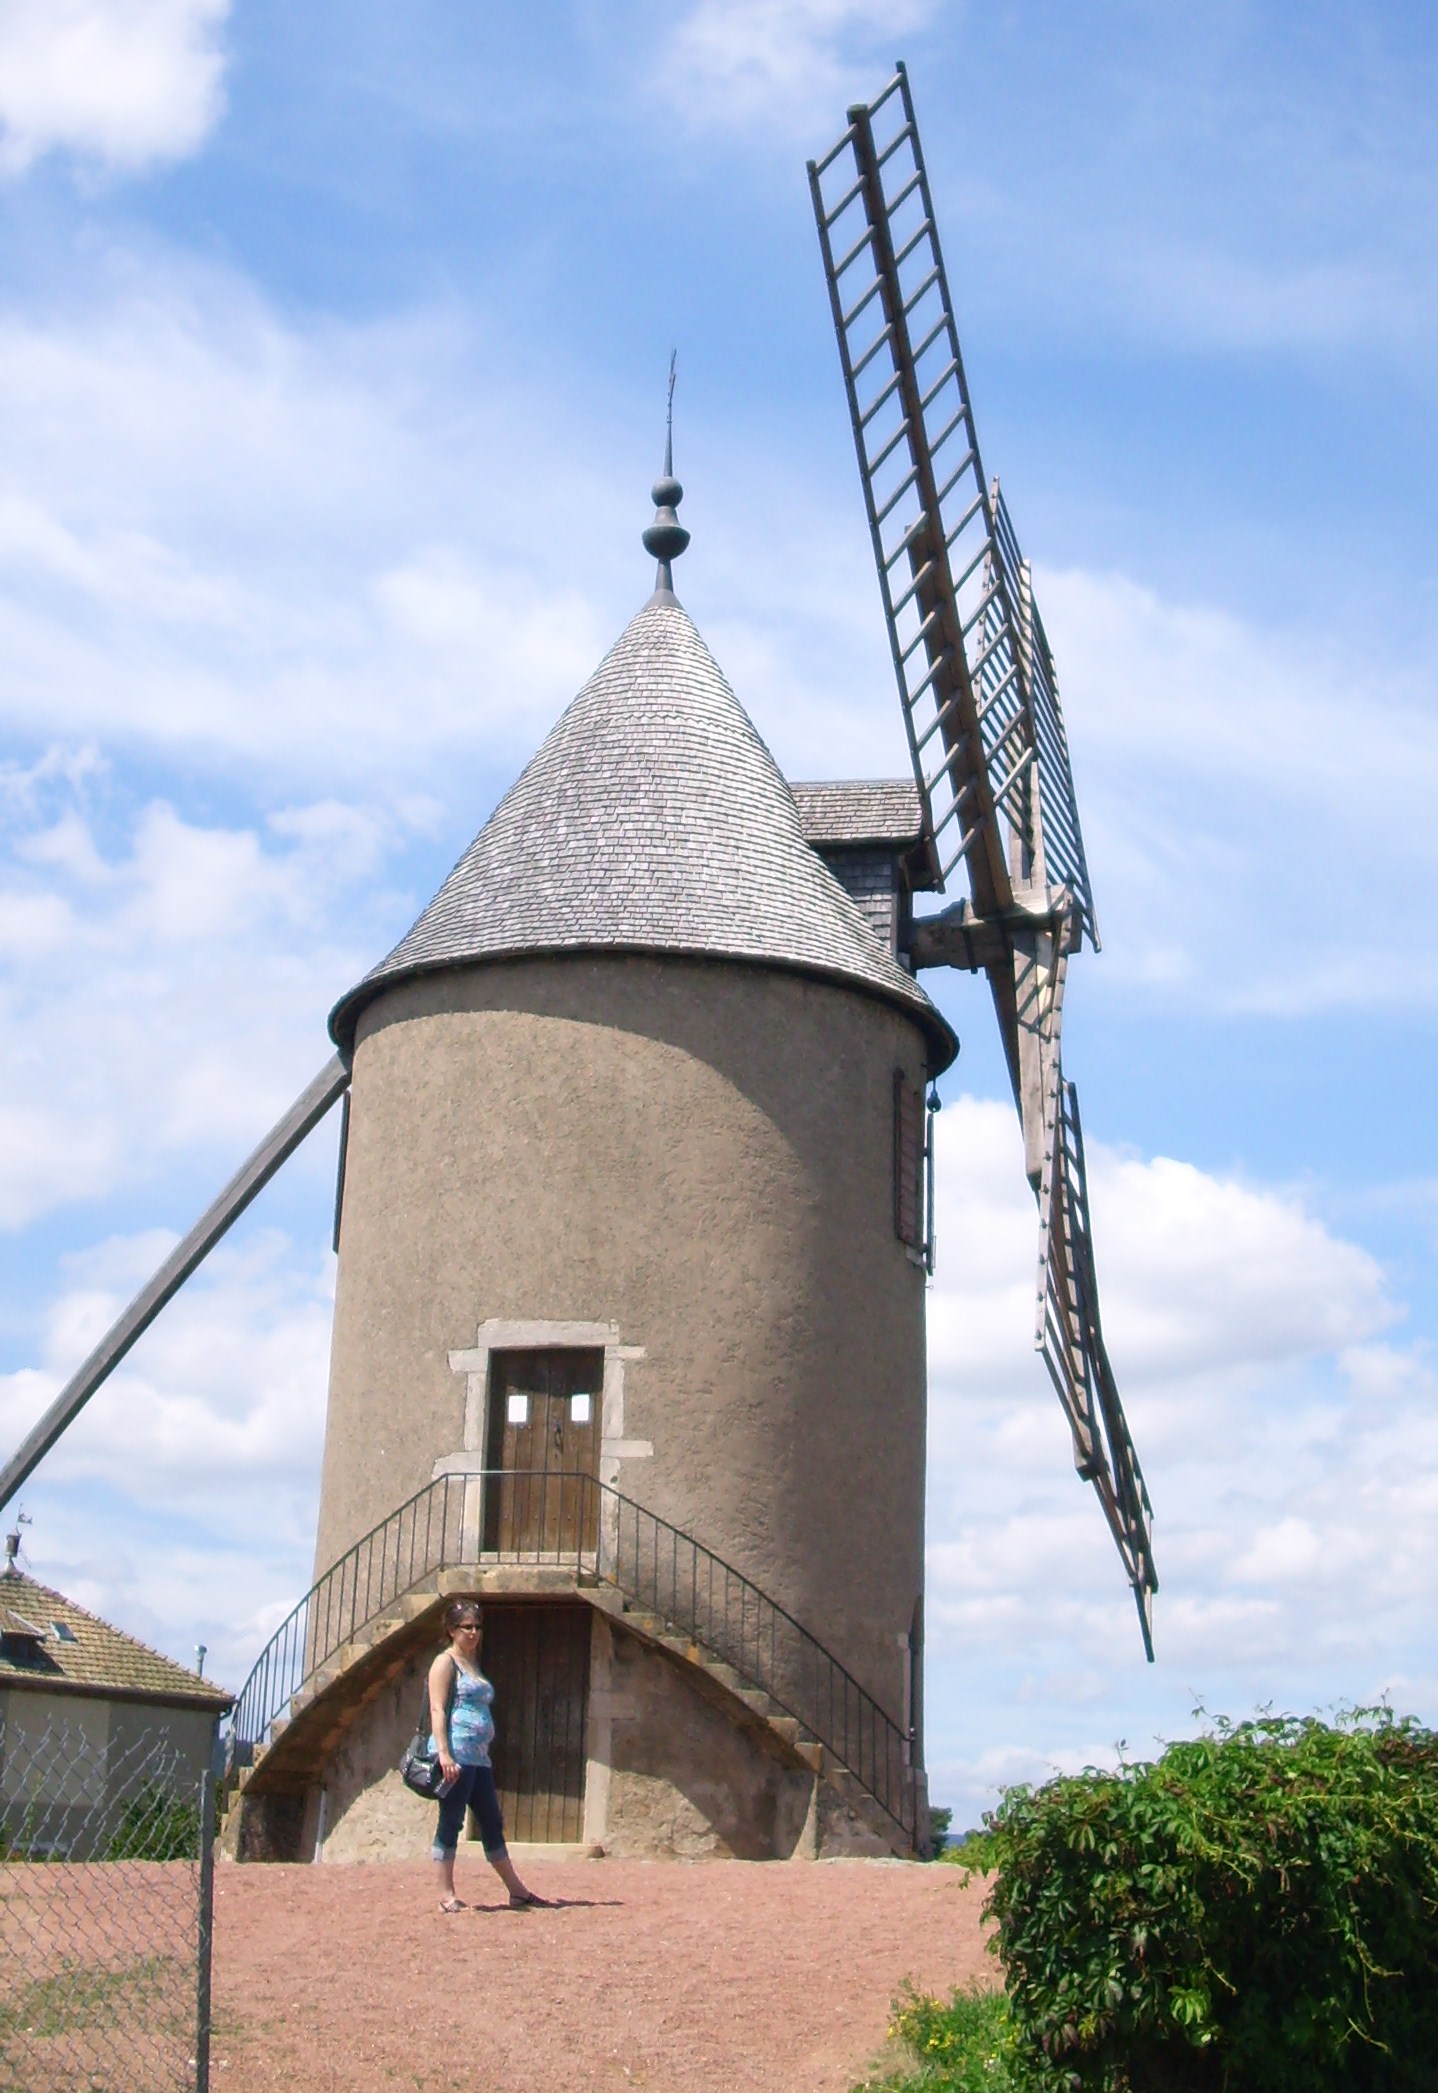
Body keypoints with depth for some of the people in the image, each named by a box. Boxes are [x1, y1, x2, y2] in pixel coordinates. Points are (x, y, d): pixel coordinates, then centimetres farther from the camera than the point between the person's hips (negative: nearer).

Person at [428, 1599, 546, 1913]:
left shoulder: (473, 1664, 22)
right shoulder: (446, 1663, -3)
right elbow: (437, 1710, -13)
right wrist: (444, 1754, -22)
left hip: (479, 1758, 9)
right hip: (457, 1756, -9)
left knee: (493, 1824, 12)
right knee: (450, 1823, -4)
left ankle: (517, 1891, 16)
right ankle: (446, 1894, 0)